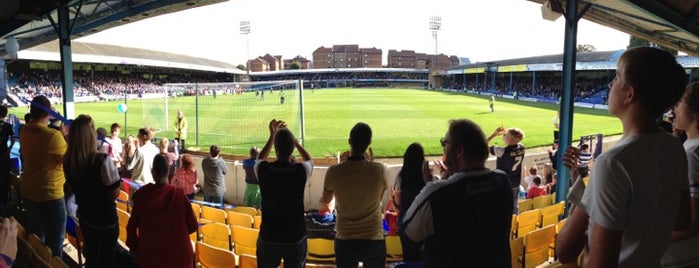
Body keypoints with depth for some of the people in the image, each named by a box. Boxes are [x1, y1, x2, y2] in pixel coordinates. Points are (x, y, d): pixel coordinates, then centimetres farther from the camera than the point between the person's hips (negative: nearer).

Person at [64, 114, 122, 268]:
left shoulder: (68, 161, -9)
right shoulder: (103, 160, -29)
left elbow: (74, 186, 7)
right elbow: (114, 193, -23)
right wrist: (119, 179, -7)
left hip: (84, 216, 5)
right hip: (106, 219, -5)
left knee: (91, 255, 25)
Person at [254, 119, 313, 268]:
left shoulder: (263, 170, -15)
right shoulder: (301, 171, -17)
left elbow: (260, 159, 13)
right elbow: (309, 160, 10)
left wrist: (272, 135, 16)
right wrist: (295, 141, 15)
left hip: (269, 237, 1)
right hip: (295, 238, -1)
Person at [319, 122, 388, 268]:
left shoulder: (334, 171, -15)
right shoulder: (379, 170, -15)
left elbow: (325, 201, 4)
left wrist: (323, 204, 29)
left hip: (345, 241, 0)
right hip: (374, 240, 0)